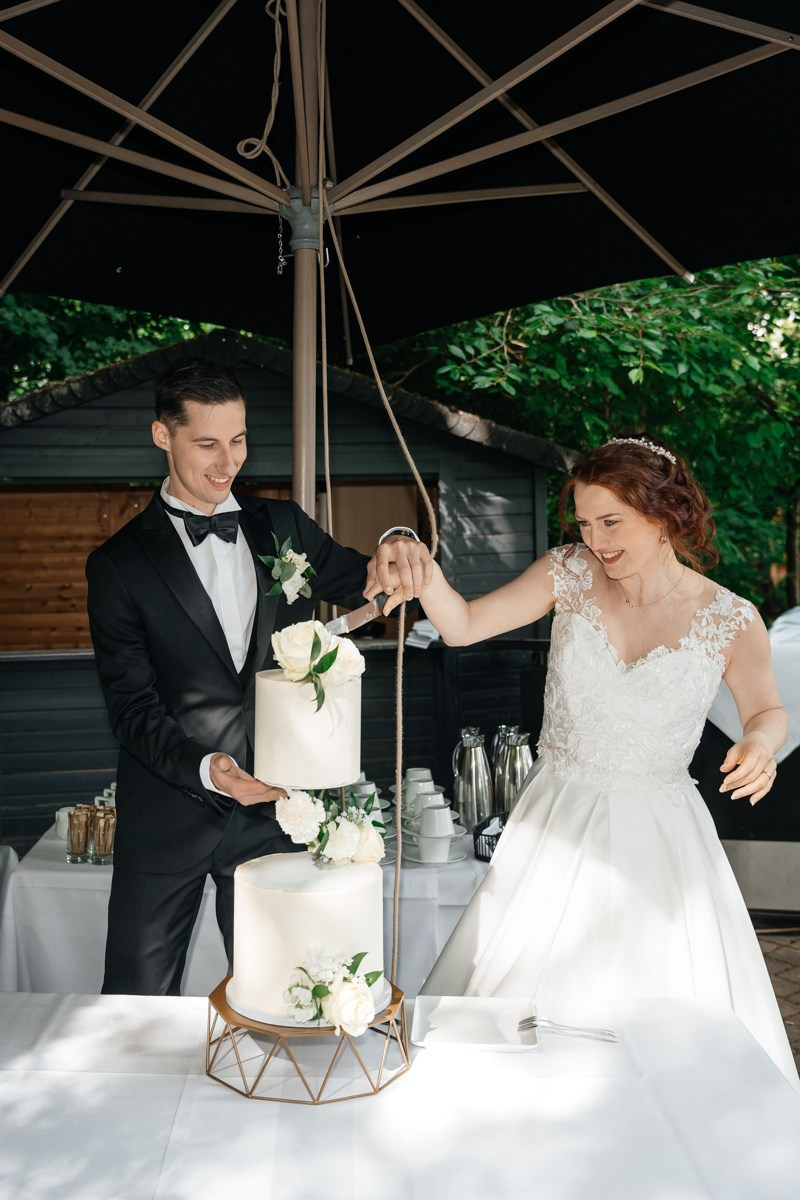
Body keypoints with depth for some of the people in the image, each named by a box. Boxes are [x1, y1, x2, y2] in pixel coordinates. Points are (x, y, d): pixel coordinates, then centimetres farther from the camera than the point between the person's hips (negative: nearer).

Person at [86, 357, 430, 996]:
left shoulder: (283, 526, 6)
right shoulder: (119, 563, -5)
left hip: (269, 807, 3)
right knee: (138, 999, 11)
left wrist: (396, 549, -17)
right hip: (167, 819, -2)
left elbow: (363, 585, 7)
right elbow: (132, 704, -9)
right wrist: (204, 769, -26)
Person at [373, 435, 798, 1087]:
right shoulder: (572, 575, -6)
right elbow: (464, 627, -9)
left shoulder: (730, 621, -10)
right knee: (531, 995, 10)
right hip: (556, 826, 2)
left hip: (657, 832, -1)